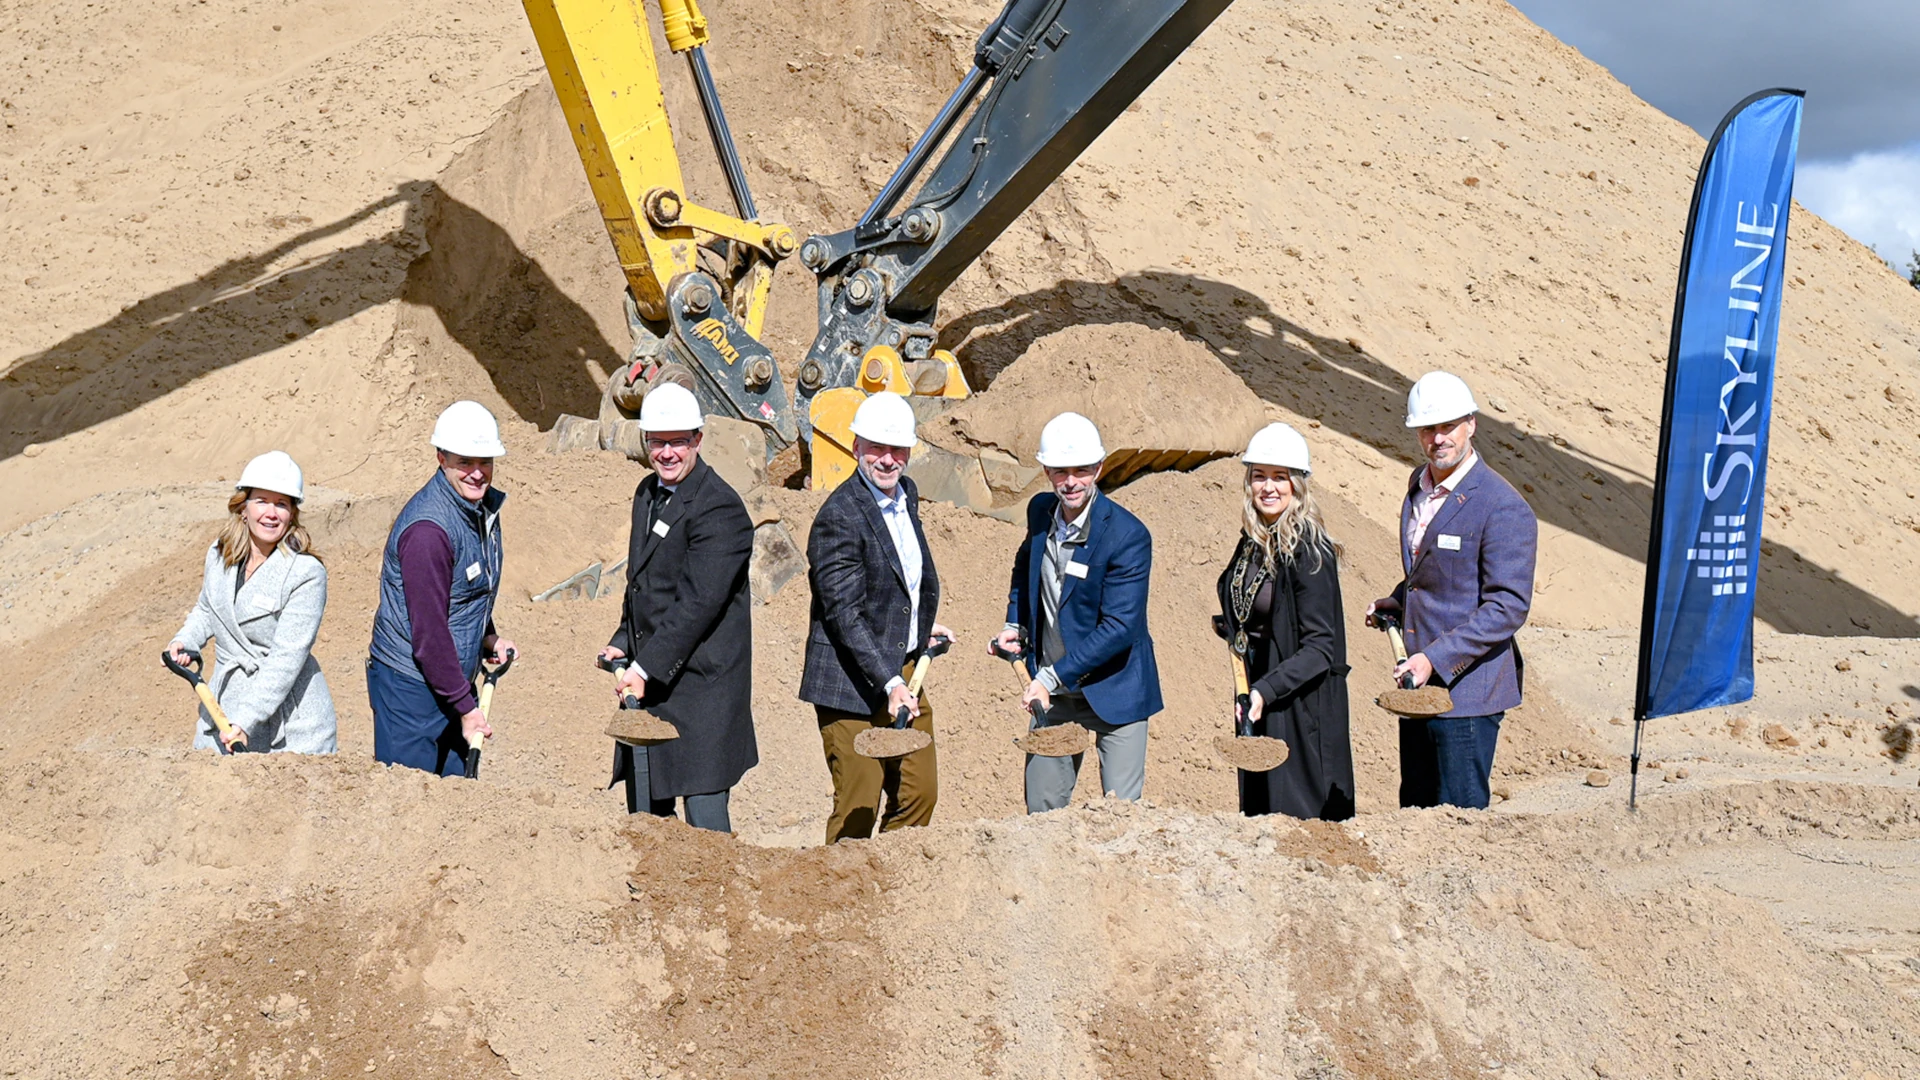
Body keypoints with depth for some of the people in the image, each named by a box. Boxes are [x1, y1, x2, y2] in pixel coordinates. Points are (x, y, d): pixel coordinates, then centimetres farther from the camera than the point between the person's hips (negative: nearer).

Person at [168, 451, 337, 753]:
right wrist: (184, 640, 4)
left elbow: (288, 656, -20)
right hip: (224, 706, 5)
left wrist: (246, 718, -26)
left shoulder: (306, 573, -15)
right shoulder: (219, 555, 5)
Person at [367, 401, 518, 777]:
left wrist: (487, 638, 11)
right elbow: (429, 632, -22)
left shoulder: (484, 505, 4)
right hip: (409, 686, -8)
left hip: (452, 678, 8)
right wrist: (466, 706, -18)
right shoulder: (427, 529, -24)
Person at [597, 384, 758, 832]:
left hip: (699, 685, -8)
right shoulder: (648, 493, 13)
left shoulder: (719, 508, -15)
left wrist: (646, 668, -23)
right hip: (647, 679, 8)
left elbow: (697, 603, -21)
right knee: (645, 816, 13)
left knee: (704, 819, -7)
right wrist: (624, 643, 9)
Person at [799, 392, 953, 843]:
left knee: (920, 793, 14)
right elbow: (845, 615, -23)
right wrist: (890, 683, -28)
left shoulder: (907, 493, 7)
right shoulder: (839, 517, -19)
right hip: (854, 685, -8)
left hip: (905, 673, 8)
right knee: (857, 812, -3)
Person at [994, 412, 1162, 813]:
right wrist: (1016, 623, 9)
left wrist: (1054, 676, -23)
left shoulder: (1128, 536, -20)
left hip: (1112, 690, -6)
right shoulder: (1041, 510, 0)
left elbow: (1119, 627, -23)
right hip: (1052, 690, 6)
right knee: (1042, 809, 10)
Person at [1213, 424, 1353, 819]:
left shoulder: (1308, 550, -16)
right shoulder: (1253, 543, 7)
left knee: (1297, 818, -4)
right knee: (1259, 815, 12)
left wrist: (1266, 691, -28)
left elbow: (1320, 649, -19)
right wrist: (1235, 629, 5)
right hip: (1258, 700, 8)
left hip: (1300, 709, -8)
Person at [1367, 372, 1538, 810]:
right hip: (1418, 680, 8)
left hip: (1466, 687, -8)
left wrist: (1435, 659, -24)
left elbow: (1507, 607, -19)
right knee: (1416, 811, 14)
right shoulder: (1419, 483, 10)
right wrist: (1397, 602, 7)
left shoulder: (1504, 508, -16)